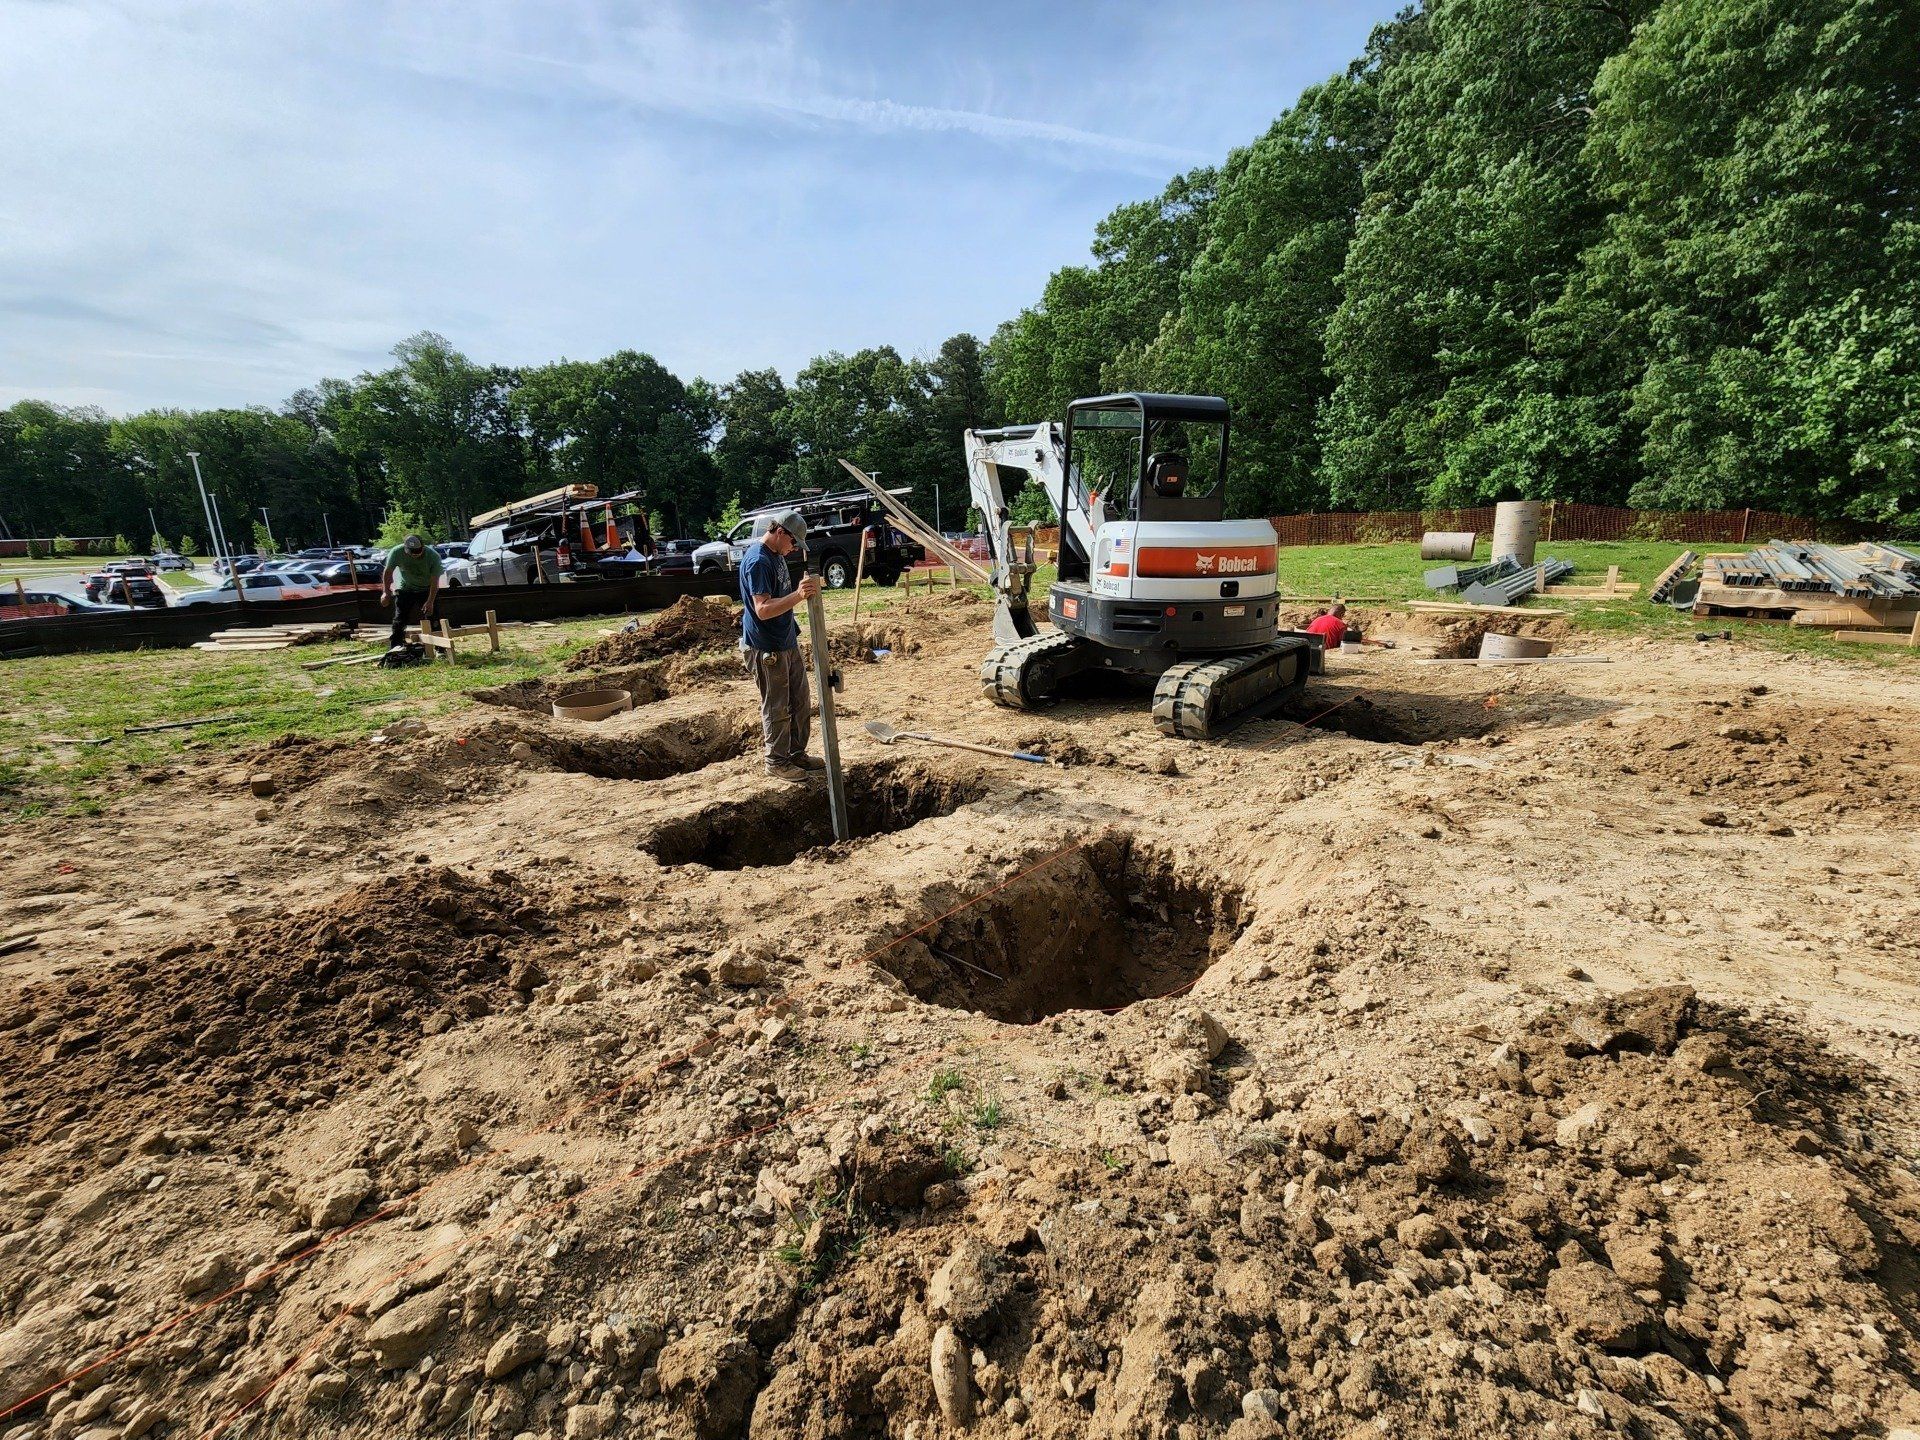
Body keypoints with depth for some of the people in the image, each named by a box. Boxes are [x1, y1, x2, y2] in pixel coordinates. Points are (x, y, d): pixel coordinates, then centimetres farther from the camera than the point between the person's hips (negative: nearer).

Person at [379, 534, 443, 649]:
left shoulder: (433, 556, -27)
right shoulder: (396, 552, -24)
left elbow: (434, 582, -23)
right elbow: (388, 572, -8)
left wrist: (430, 602, -27)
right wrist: (386, 592, -6)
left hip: (426, 589, -1)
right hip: (404, 588, 1)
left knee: (430, 616, -6)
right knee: (400, 619, -3)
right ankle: (395, 646, 3)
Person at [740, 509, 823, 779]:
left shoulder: (776, 555, 10)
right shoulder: (757, 561, -21)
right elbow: (763, 609, -30)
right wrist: (798, 595, -40)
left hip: (788, 642, 10)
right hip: (767, 649, -10)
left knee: (801, 702, 16)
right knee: (777, 709, 2)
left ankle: (797, 753, 30)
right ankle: (777, 762, 17)